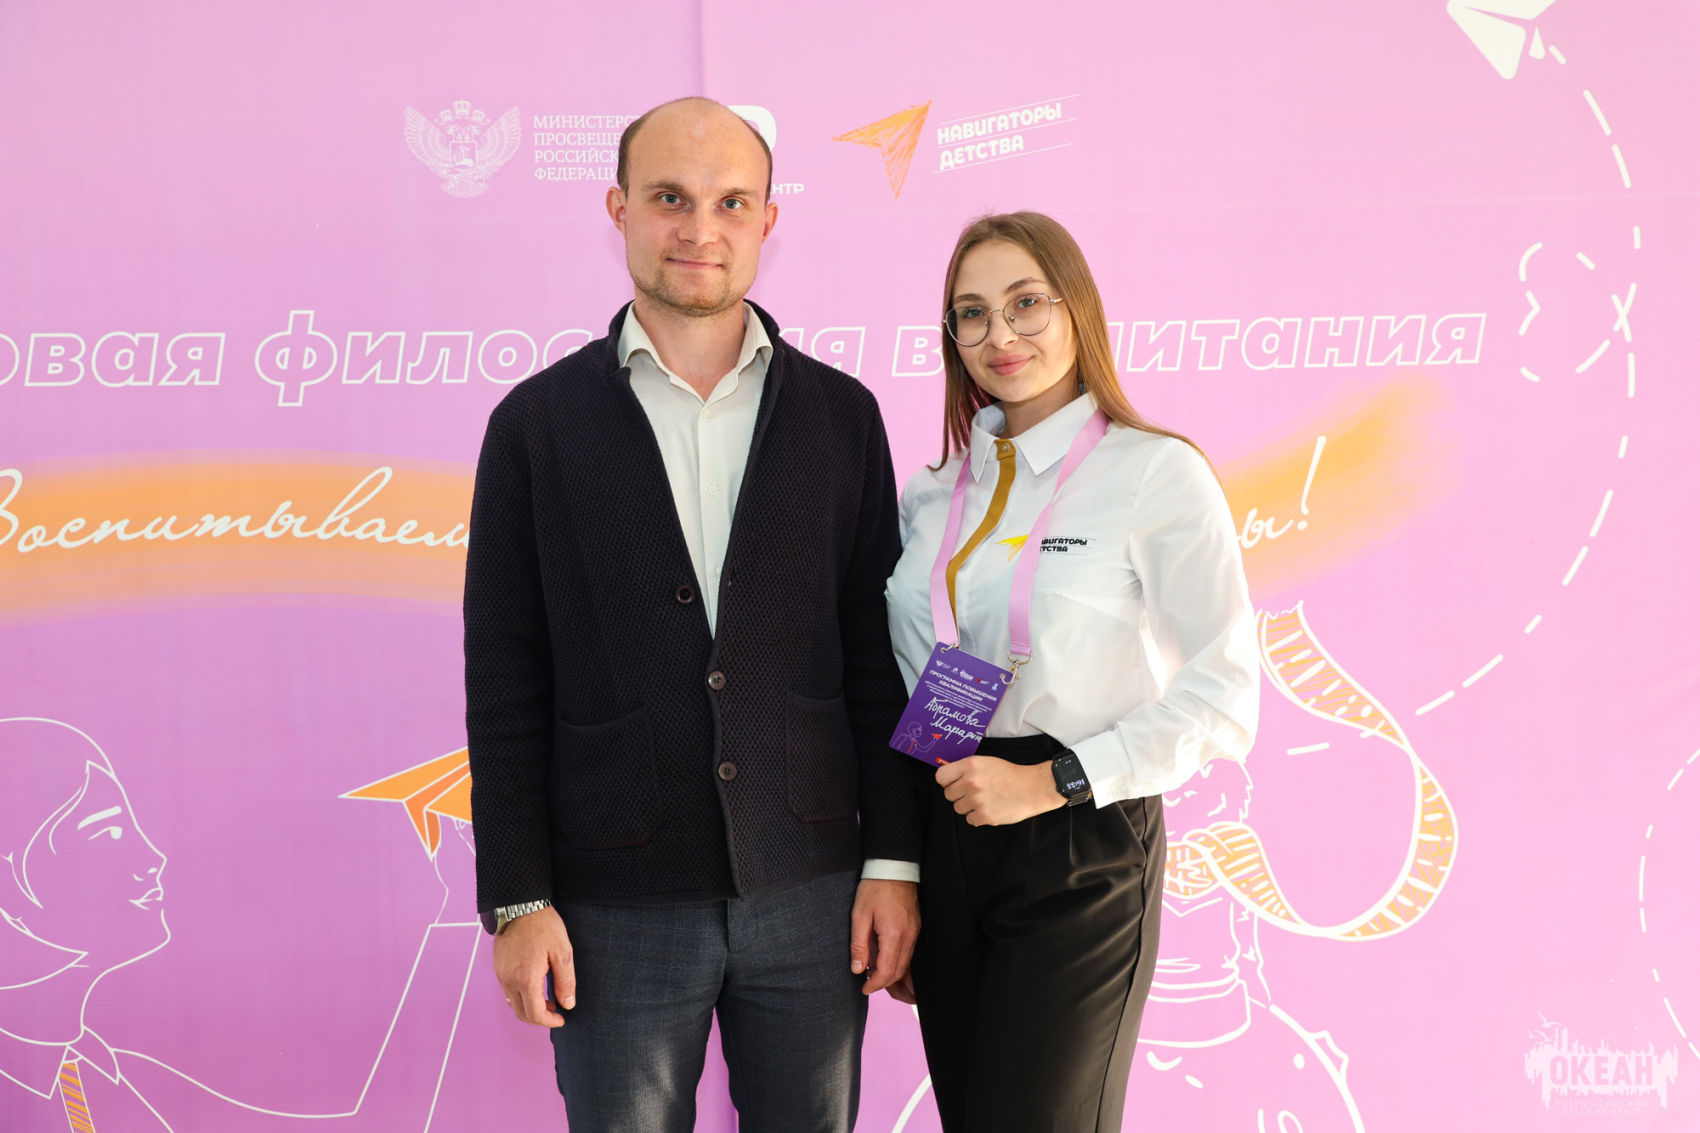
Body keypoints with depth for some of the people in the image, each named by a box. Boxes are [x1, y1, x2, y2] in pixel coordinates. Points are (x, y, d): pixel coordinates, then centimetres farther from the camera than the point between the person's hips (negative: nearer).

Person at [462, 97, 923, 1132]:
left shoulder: (841, 414, 5)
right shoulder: (537, 422, 0)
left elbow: (879, 652, 5)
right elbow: (504, 681, -1)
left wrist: (894, 859, 0)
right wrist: (518, 899, -4)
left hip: (810, 886, 1)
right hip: (619, 900, -1)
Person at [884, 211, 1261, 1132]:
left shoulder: (1158, 476, -7)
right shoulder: (933, 493, 9)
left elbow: (1223, 699, -11)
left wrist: (1054, 780, -17)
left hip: (1079, 848, -5)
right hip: (942, 839, 5)